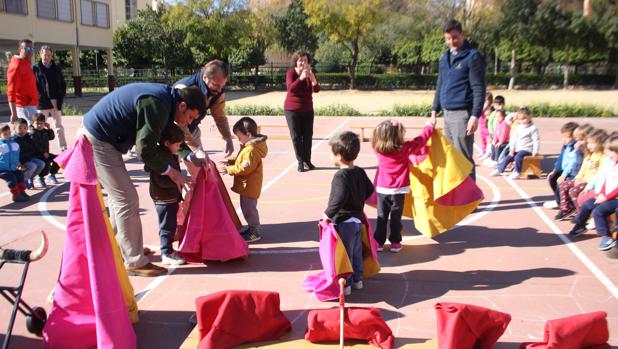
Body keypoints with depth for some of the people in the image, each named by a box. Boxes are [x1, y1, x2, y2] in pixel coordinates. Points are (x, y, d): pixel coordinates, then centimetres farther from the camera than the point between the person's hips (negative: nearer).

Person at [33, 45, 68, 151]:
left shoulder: (56, 69, 10)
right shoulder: (36, 68, 2)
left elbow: (63, 85, 10)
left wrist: (60, 99, -1)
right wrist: (39, 97, -11)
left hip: (56, 101, 2)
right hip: (42, 102, -2)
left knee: (59, 125, 5)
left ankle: (63, 147, 6)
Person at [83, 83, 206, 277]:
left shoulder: (165, 97, 5)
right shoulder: (158, 105, -25)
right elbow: (145, 149, -23)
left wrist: (189, 156, 8)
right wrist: (170, 172, -11)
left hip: (96, 136, 10)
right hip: (98, 141, -10)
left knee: (118, 197, 20)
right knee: (127, 200, -7)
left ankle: (119, 247, 35)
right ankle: (135, 263, 2)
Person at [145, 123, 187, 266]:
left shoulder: (169, 155, 11)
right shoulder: (161, 157, -22)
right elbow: (161, 181, -27)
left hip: (171, 197, 10)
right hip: (164, 199, -10)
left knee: (171, 225, 19)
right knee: (167, 226, -1)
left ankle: (168, 250, 31)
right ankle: (166, 254, 8)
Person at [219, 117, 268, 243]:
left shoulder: (251, 150, -25)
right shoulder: (248, 146, 10)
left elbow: (245, 168, -27)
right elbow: (241, 161, 19)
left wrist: (228, 170, -20)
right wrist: (229, 162, 5)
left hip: (249, 186, -10)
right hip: (246, 185, 10)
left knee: (249, 208, 0)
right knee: (246, 208, 19)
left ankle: (255, 232, 11)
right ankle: (252, 228, 31)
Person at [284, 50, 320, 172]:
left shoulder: (310, 73, 2)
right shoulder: (291, 72, -9)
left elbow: (316, 89, -11)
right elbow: (290, 88, -26)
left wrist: (312, 77, -27)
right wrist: (301, 77, -37)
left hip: (307, 109, 4)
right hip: (292, 109, -3)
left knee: (308, 136, 3)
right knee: (296, 137, -2)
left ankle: (307, 161, 11)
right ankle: (300, 162, 3)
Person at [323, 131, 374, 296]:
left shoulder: (340, 175, -23)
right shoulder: (360, 172, 3)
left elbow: (339, 198, -32)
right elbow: (369, 189, 14)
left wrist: (328, 214, -22)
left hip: (344, 222, -8)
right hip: (357, 218, 9)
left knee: (344, 254, 3)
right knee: (356, 251, 19)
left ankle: (345, 284, 13)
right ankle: (357, 279, 31)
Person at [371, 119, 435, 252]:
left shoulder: (378, 149, -7)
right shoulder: (405, 149, -13)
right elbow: (420, 140, -2)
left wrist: (392, 126, 24)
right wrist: (430, 126, 13)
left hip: (382, 189, 2)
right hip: (398, 190, -2)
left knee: (382, 217, 11)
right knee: (396, 217, 9)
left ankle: (379, 242, 14)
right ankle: (395, 242, 15)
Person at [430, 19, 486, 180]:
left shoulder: (473, 56, -8)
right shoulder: (445, 57, 15)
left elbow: (479, 89, -12)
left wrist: (475, 116, -19)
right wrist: (434, 110, 17)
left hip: (463, 114, -7)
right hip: (447, 114, 8)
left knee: (463, 158, -4)